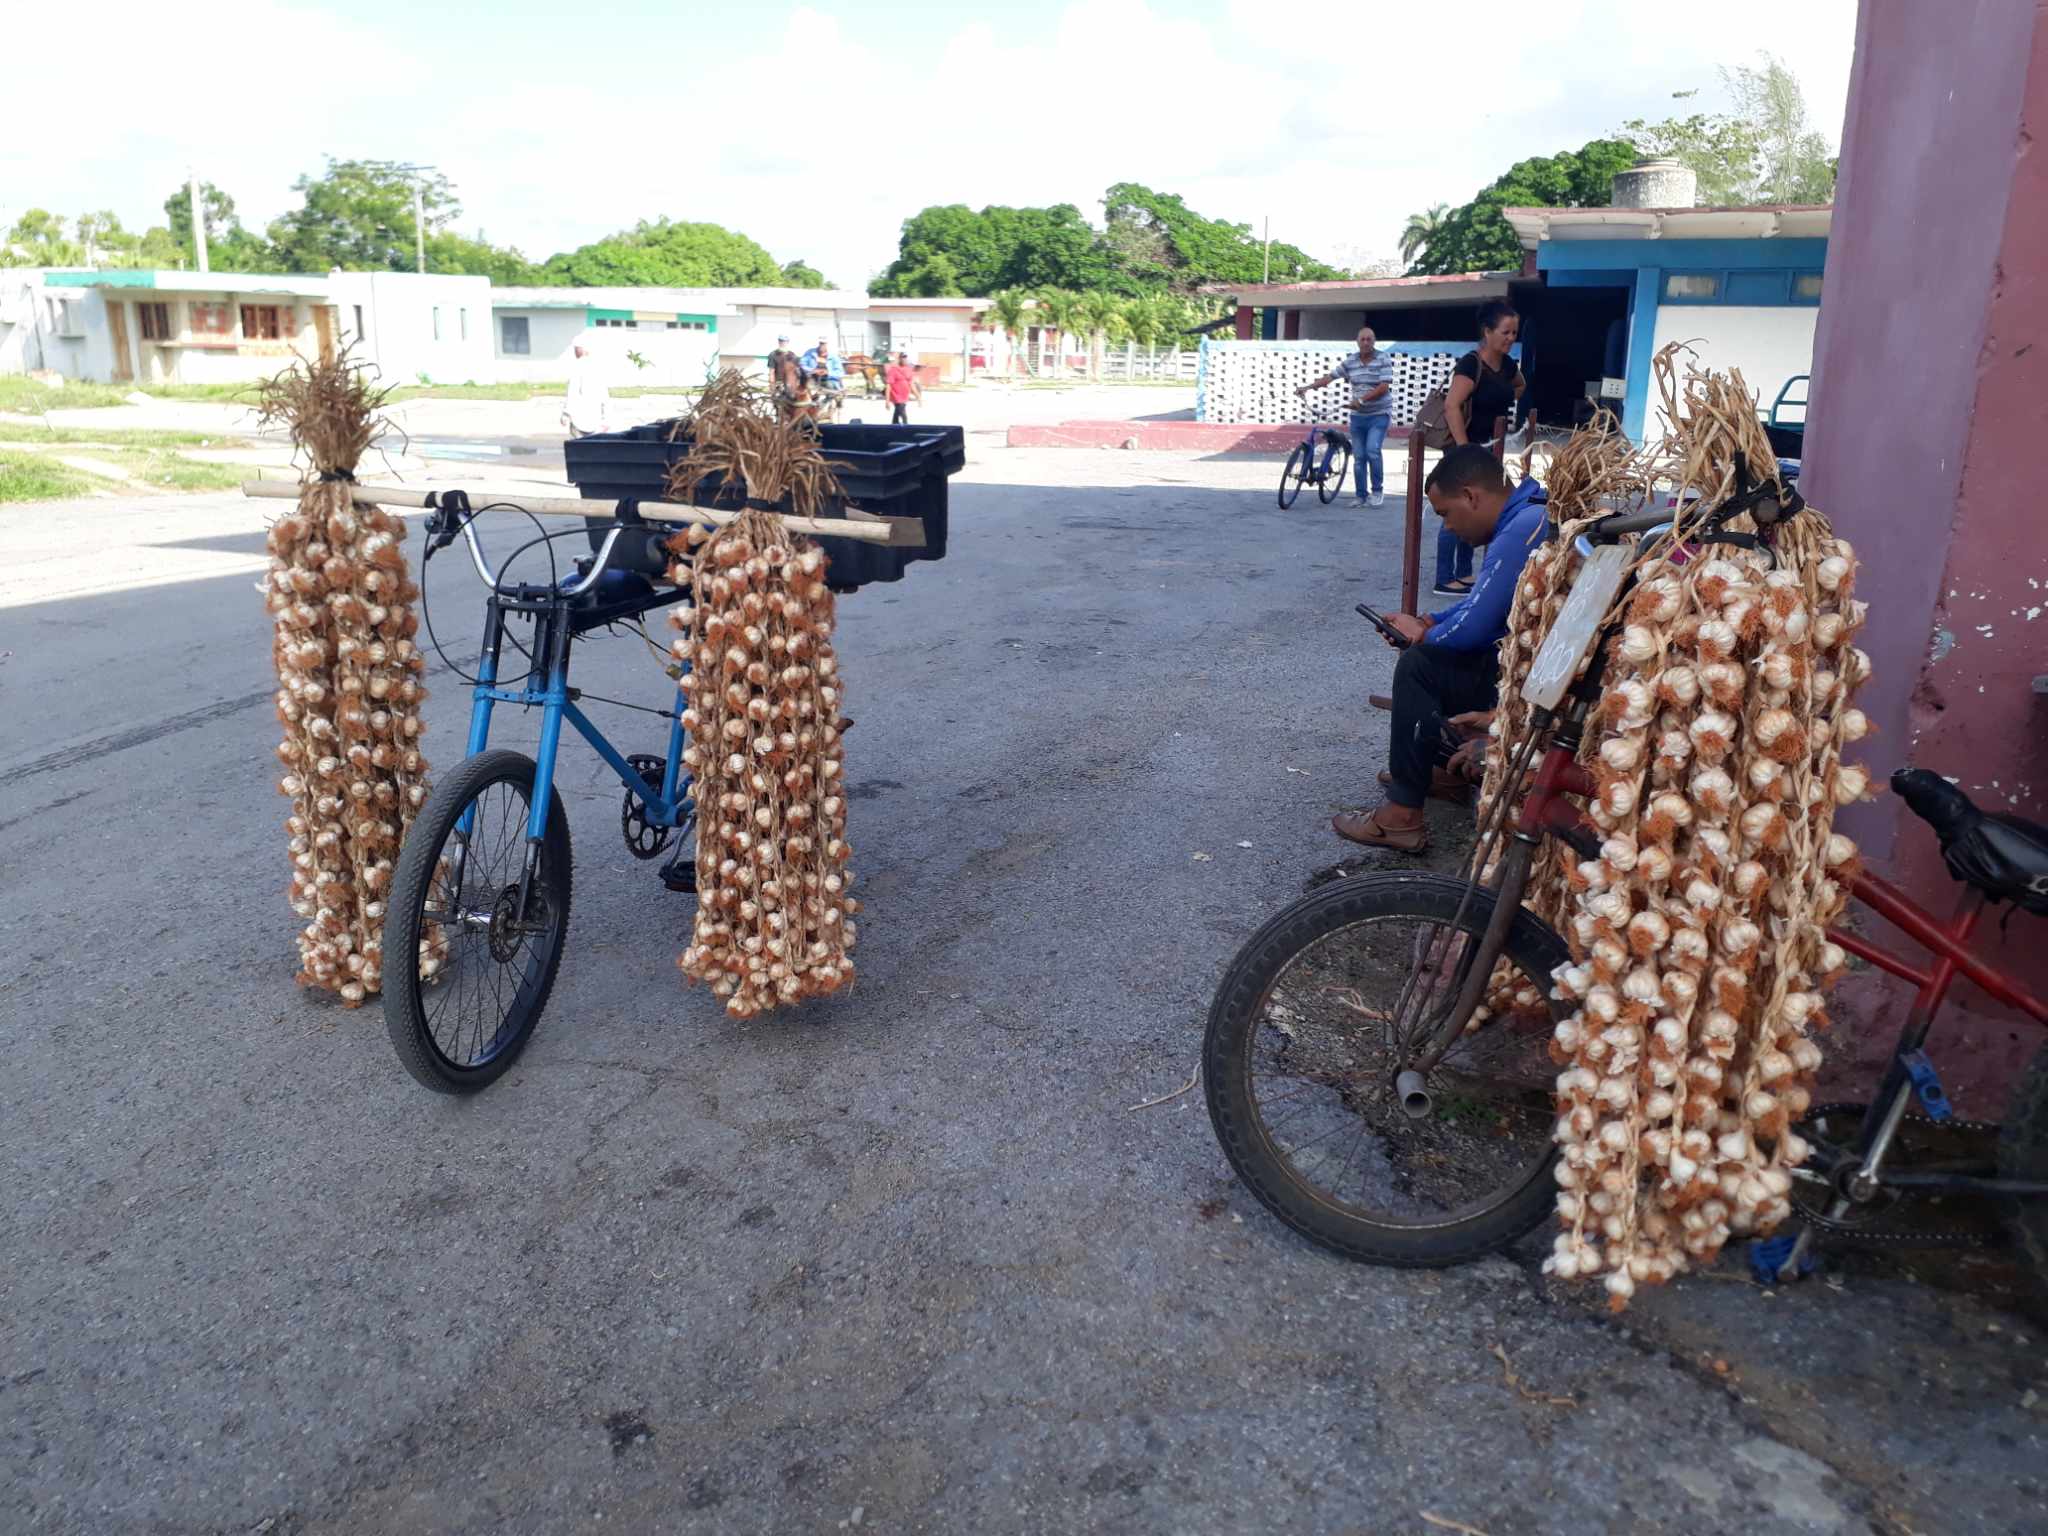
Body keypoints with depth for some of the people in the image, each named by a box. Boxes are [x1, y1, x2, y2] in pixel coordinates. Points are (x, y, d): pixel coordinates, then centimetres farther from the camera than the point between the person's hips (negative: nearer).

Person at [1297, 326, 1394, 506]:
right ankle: (1361, 497, 13)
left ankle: (1378, 491, -4)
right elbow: (1330, 376, 4)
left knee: (1372, 450, -20)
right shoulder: (1350, 362, 4)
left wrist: (1361, 399, -25)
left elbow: (1384, 387, -17)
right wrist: (1308, 387, -7)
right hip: (1358, 416, 4)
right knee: (1358, 457, 4)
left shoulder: (1384, 360, -8)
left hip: (1379, 415, -4)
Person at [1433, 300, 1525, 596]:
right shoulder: (1471, 364, -18)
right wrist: (1465, 449, -28)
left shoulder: (1507, 364, 7)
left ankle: (1464, 574, 22)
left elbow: (1520, 386, 31)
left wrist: (1503, 406, 15)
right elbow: (1451, 407, -27)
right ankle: (1445, 580, 0)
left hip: (1490, 448, 9)